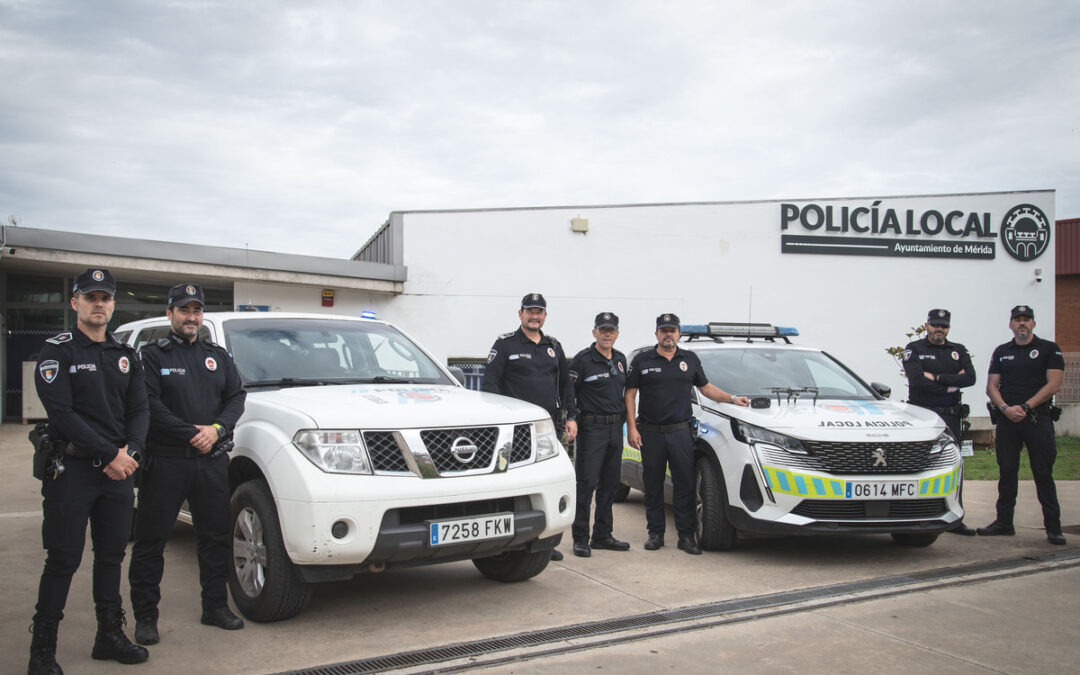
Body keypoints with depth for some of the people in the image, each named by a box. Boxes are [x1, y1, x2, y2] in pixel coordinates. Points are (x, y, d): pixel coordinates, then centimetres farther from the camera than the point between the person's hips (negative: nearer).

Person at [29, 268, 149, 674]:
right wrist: (108, 454, -17)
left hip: (118, 471, 5)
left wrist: (130, 452, -9)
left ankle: (110, 636, 23)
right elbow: (62, 413, -14)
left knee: (112, 555, 12)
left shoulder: (125, 355, 13)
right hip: (72, 469, -5)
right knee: (63, 560, -1)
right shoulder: (57, 351, -4)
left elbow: (139, 410, 9)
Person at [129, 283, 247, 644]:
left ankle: (216, 606, 21)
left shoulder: (218, 356, 15)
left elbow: (236, 397, 8)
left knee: (216, 535, 9)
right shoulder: (152, 354, 0)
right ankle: (145, 616, 11)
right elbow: (149, 404, -11)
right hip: (165, 461, -4)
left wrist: (217, 429, -10)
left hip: (211, 461, 4)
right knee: (150, 540, 0)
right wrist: (191, 434, -16)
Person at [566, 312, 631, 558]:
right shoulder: (583, 360, -8)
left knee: (610, 483, 11)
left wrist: (624, 411, 16)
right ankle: (580, 539, -1)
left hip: (615, 428, 7)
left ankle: (603, 535, 20)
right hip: (591, 428, -7)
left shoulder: (620, 359, 12)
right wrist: (572, 419, -16)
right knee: (587, 483, -8)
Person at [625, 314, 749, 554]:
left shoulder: (690, 359, 11)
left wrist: (731, 398, 3)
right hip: (651, 433, -1)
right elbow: (630, 394, 4)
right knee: (653, 485, 5)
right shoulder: (642, 360, 5)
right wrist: (632, 428, -5)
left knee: (685, 485, -2)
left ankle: (687, 535, 4)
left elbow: (706, 388, 18)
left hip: (681, 432, 1)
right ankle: (655, 533, 15)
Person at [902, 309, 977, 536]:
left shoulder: (958, 351, 14)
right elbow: (917, 381, -13)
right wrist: (951, 384, -8)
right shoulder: (914, 349, 3)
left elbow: (970, 378, -3)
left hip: (950, 417, 4)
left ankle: (955, 520, 9)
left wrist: (937, 377, -11)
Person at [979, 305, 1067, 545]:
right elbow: (991, 386, 10)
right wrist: (1006, 408, -9)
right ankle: (1004, 522, 15)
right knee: (1006, 471, 7)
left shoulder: (1049, 349, 5)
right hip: (1007, 419, 3)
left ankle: (1053, 527, 2)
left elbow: (1053, 384, -6)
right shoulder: (1001, 352, 15)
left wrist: (1025, 407, -13)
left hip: (1038, 419, -3)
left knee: (1043, 473, -3)